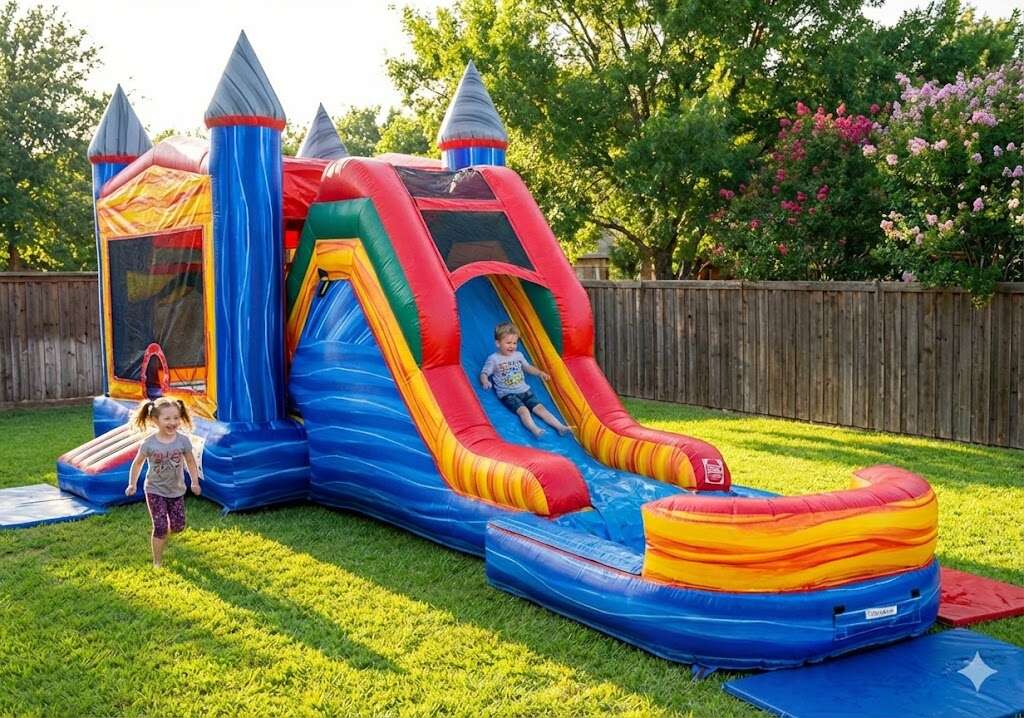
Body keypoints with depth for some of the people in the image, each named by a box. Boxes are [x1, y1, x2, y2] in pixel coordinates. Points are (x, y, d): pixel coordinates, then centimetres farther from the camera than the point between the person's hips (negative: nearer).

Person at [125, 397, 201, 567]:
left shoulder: (183, 440, -13)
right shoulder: (149, 443, -17)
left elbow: (190, 462, 1)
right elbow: (138, 463, -2)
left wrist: (195, 482, -1)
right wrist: (132, 485, 1)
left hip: (176, 491, 3)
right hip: (155, 491, -2)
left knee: (178, 526, 6)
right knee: (160, 527, -5)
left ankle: (163, 533, 41)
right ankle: (157, 562, 9)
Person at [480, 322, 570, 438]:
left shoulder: (518, 355, 14)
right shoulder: (493, 359, -1)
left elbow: (528, 367, 28)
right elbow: (484, 373, -4)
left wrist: (540, 373, 14)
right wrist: (485, 382, -26)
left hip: (524, 390, 5)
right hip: (507, 394, -5)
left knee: (539, 407, -10)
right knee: (523, 410, -29)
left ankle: (560, 426, -20)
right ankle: (535, 429, -50)